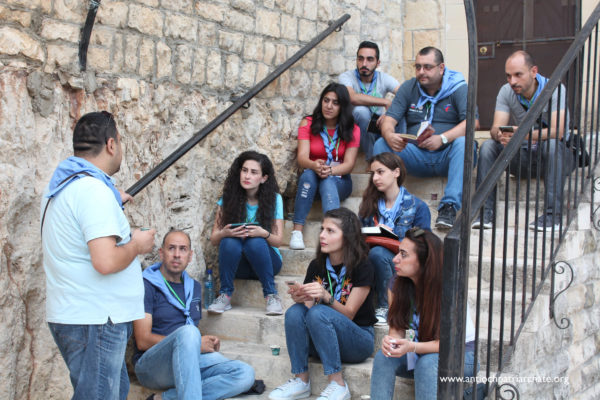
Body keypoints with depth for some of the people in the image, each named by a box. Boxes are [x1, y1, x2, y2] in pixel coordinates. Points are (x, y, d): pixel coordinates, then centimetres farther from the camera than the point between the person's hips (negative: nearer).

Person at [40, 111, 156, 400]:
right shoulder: (94, 190, -20)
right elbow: (106, 262, -28)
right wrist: (137, 245, -10)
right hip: (94, 320, -10)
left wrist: (114, 203, 25)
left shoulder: (60, 185, 11)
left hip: (70, 314, 10)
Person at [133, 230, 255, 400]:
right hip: (153, 364, -6)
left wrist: (208, 342, 3)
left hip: (190, 362, 7)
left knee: (245, 374, -20)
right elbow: (143, 341, -11)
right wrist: (196, 343, -11)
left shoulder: (194, 287, 19)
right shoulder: (147, 286, -3)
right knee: (186, 332, -36)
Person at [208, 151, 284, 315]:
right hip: (239, 265, 1)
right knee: (229, 242, -31)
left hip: (267, 260, -1)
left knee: (255, 242, -33)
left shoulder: (274, 199, -3)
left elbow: (278, 240, -7)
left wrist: (263, 233, -30)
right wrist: (224, 233, -27)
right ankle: (225, 295, -17)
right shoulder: (229, 198, -1)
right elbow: (213, 239, -3)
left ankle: (271, 295, -20)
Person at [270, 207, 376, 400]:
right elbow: (308, 307, -1)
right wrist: (301, 297, -24)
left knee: (318, 312, -31)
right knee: (294, 312, -24)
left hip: (357, 340, -4)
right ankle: (301, 381, -16)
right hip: (322, 341, 5)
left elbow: (348, 314, -13)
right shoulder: (316, 266, 3)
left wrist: (325, 296, -31)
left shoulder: (362, 267, -12)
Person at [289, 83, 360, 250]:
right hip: (311, 180, 0)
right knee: (309, 174, -35)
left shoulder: (352, 130, 2)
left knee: (327, 182, -36)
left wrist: (330, 170, -31)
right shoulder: (308, 124, 2)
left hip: (339, 181, 0)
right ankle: (297, 231, -40)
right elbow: (302, 157, -11)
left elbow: (349, 164, -9)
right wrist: (314, 166, -36)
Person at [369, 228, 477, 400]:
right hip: (420, 351, 5)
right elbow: (397, 327, -4)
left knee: (427, 362, -36)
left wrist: (412, 347, -39)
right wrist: (391, 340, -30)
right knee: (383, 357, -24)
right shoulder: (396, 286, -8)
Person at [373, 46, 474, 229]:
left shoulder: (458, 88, -1)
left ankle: (449, 206, -40)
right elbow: (389, 119, 2)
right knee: (381, 144, -19)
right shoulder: (408, 88, 10)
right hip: (417, 158, 3)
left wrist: (442, 139, -32)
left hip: (447, 156, -3)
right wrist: (389, 136, -24)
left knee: (463, 143, -35)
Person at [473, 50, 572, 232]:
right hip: (522, 157, 3)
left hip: (554, 156, -3)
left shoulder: (554, 89, -15)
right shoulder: (506, 91, -3)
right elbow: (495, 128, -12)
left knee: (552, 144, -35)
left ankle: (553, 213, -34)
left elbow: (557, 131, -28)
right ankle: (485, 211, -22)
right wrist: (500, 135, -38)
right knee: (488, 146, -19)